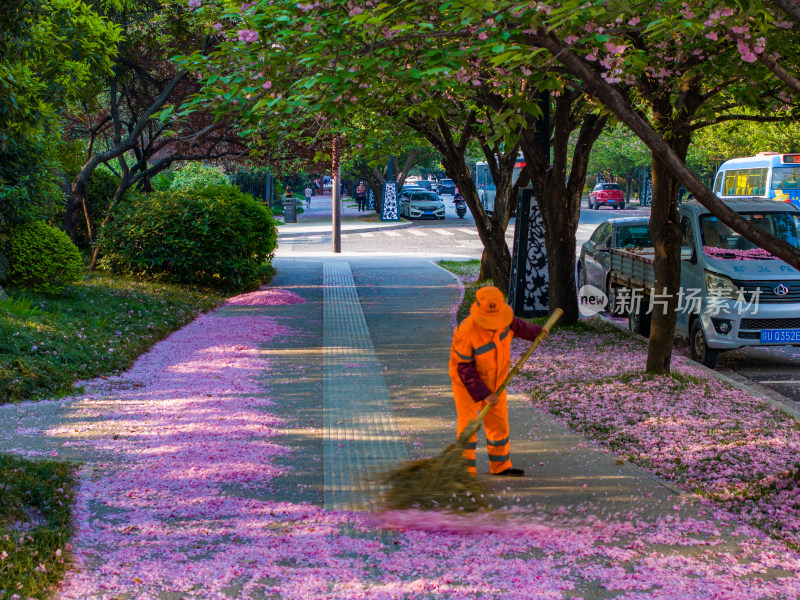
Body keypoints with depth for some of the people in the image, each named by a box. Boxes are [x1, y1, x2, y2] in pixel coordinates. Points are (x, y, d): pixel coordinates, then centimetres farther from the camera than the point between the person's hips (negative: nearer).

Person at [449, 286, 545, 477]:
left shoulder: (500, 314, -18)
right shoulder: (466, 333, -34)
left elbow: (514, 325, 8)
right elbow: (465, 368, -25)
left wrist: (536, 332, 23)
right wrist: (483, 394, -26)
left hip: (494, 379, 6)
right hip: (467, 382, -6)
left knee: (498, 422, 12)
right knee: (468, 423, -12)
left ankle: (500, 466, 26)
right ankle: (466, 469, -5)